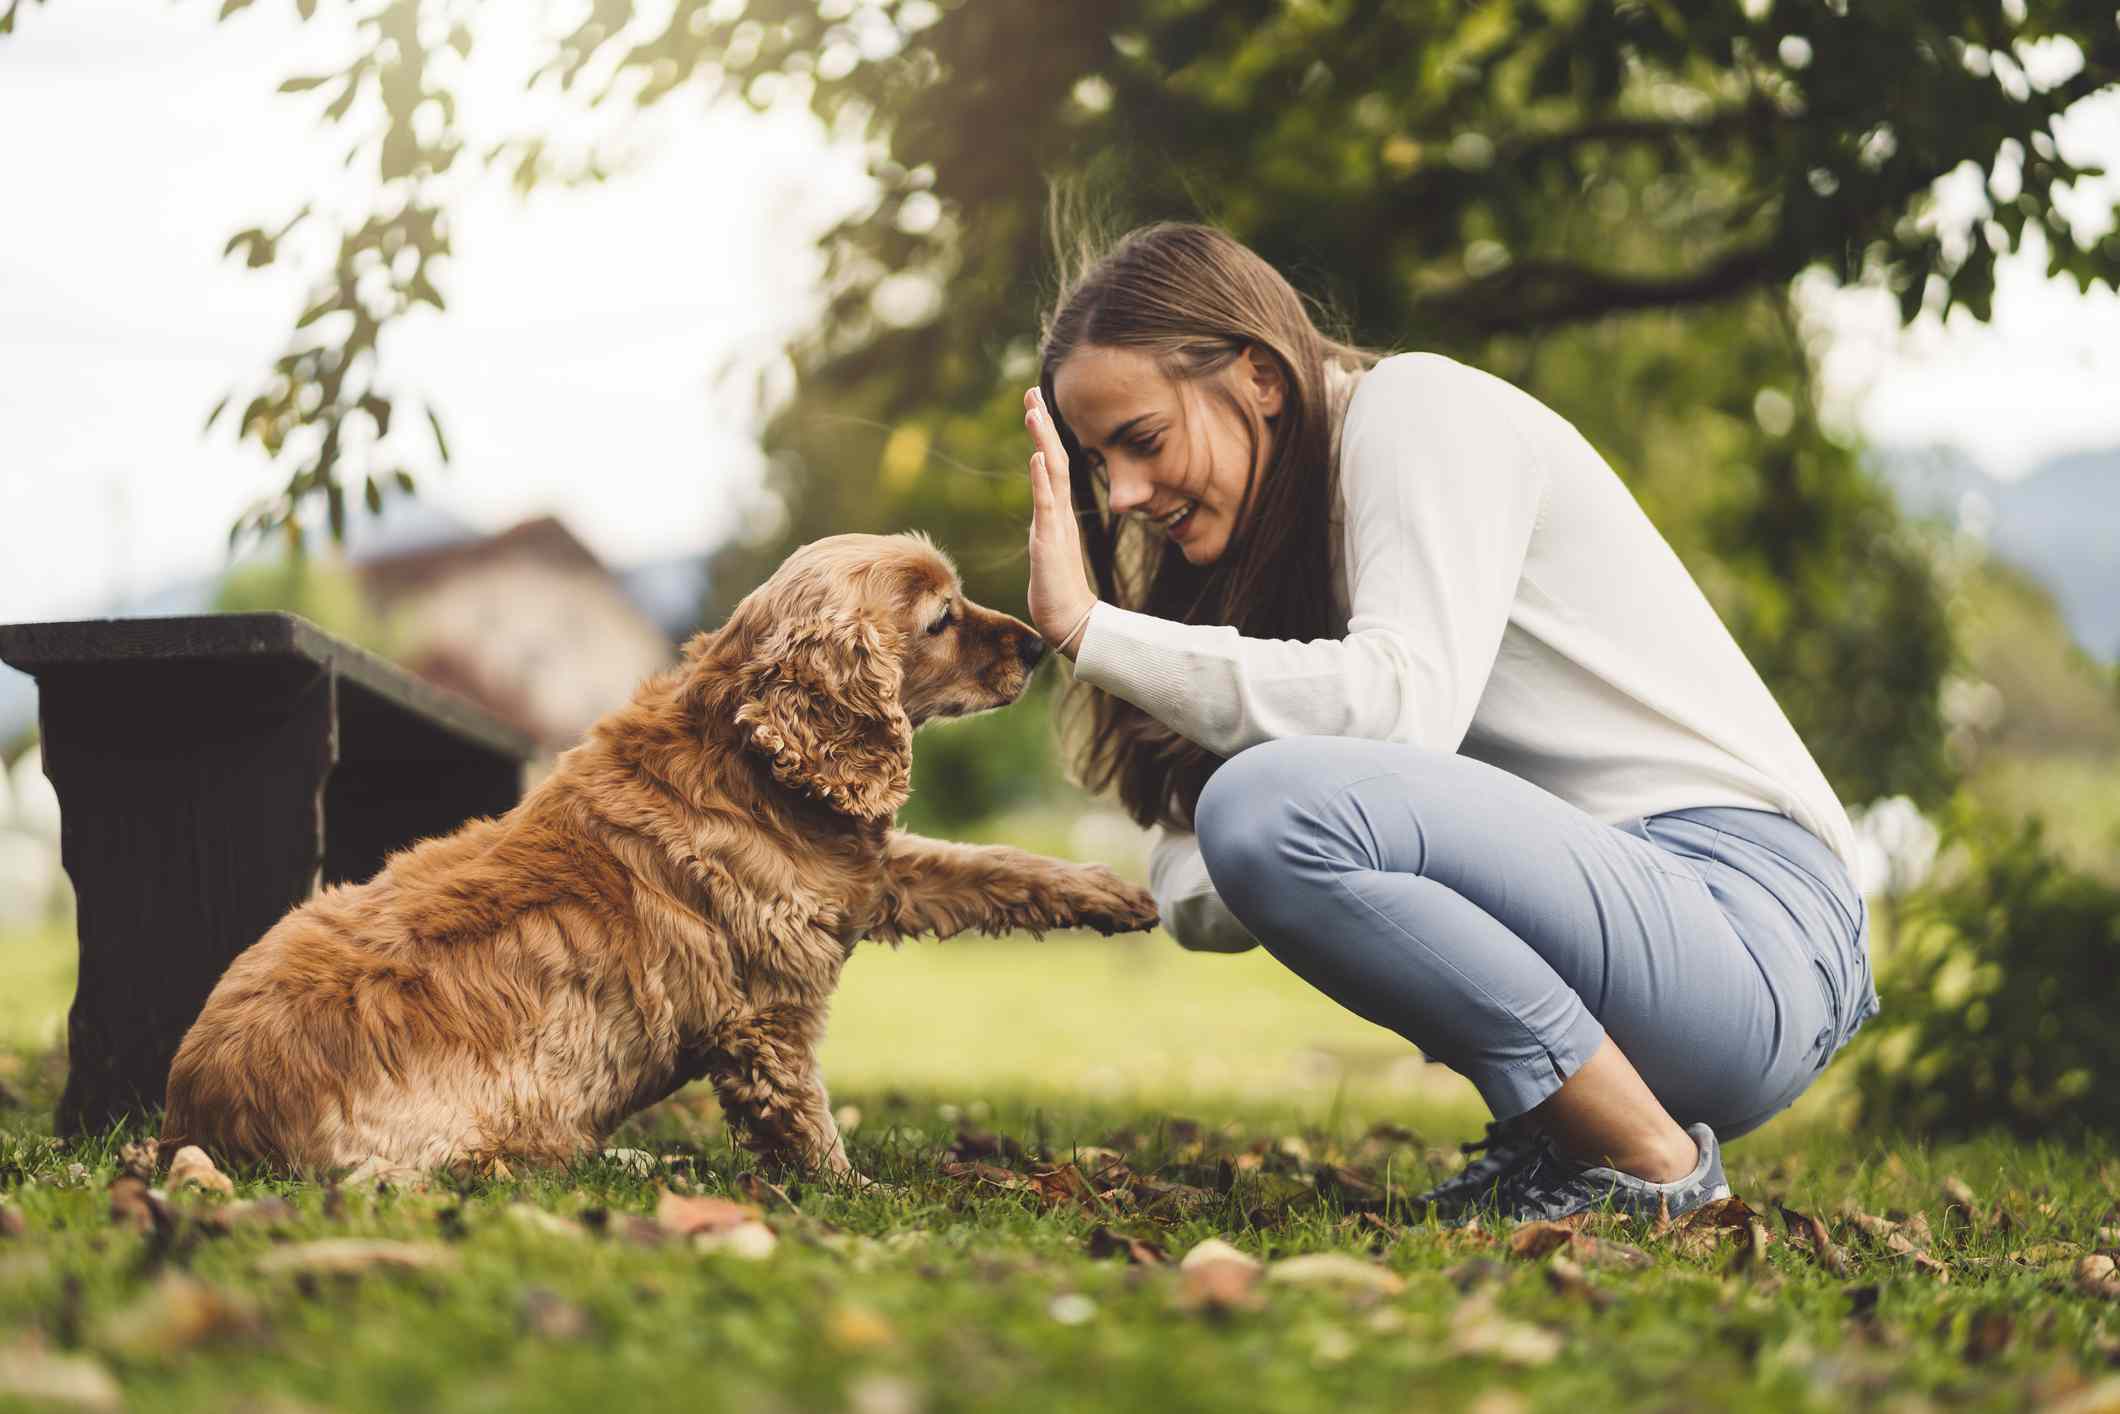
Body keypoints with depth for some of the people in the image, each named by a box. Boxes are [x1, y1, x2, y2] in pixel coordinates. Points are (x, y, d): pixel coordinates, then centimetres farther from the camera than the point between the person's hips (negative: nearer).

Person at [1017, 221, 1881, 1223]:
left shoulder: (1417, 406, -5)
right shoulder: (1288, 532, 19)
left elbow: (1407, 702, -23)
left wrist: (1092, 627, -19)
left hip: (1754, 929, -9)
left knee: (1273, 802, -26)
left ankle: (1649, 1164, -14)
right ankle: (1548, 1131, 8)